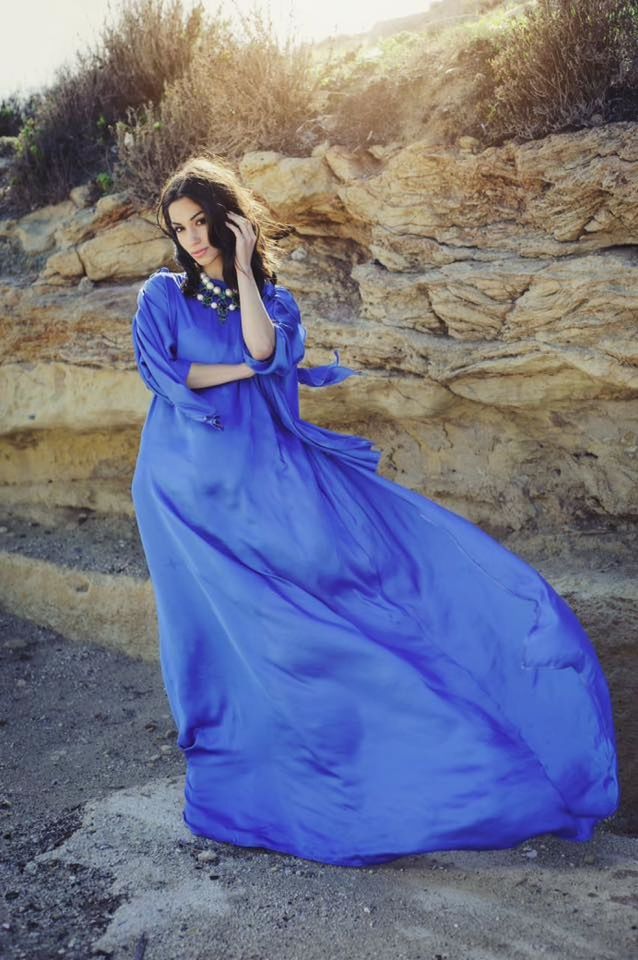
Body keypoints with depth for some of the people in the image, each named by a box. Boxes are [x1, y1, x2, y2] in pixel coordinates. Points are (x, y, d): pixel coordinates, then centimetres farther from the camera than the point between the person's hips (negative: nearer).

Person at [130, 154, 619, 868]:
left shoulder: (274, 300, 12)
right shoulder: (162, 295, 9)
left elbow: (267, 352, -10)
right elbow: (161, 371, -8)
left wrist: (242, 271, -6)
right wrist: (255, 370, -5)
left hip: (267, 472, 2)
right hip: (192, 481, -1)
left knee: (376, 548, -11)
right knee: (227, 616, -3)